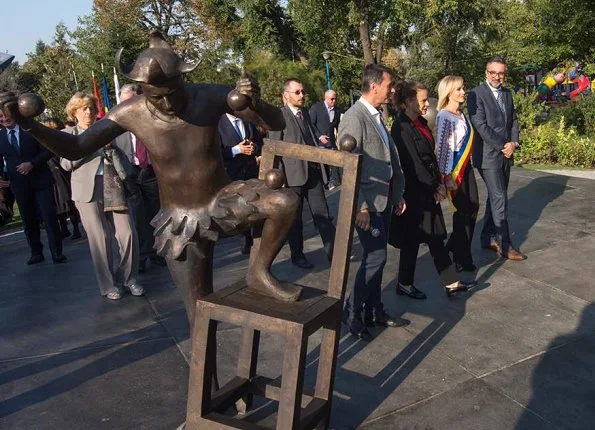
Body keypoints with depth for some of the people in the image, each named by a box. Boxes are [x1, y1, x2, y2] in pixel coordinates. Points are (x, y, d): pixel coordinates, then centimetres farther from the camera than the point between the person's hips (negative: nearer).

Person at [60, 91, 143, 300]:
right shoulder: (68, 134, 11)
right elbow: (66, 164, -2)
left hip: (114, 187, 2)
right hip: (89, 191, -2)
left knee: (128, 234, -5)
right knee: (100, 238, -3)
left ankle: (128, 278, 14)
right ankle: (108, 284, 12)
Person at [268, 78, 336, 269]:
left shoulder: (305, 113, 14)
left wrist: (321, 167, 14)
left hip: (314, 172, 6)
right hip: (293, 174, -5)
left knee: (323, 214, 5)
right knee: (294, 217, 8)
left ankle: (333, 252, 10)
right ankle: (297, 254, 22)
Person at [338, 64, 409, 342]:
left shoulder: (376, 116, 13)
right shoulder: (354, 118, -16)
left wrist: (397, 194, 17)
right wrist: (360, 207, -23)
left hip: (384, 198, 9)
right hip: (367, 202, -9)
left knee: (377, 256, 14)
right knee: (375, 257, -6)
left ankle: (373, 311, 27)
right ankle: (352, 311, 10)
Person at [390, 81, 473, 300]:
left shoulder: (421, 123, 9)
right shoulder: (401, 127, -17)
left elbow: (431, 156, 12)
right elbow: (412, 163, -20)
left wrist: (439, 184, 3)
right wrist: (433, 188, -14)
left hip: (429, 191, 8)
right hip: (414, 193, -8)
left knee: (436, 237, 12)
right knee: (412, 240, 4)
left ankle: (451, 282, 18)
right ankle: (405, 284, 21)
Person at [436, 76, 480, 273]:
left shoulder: (461, 115, 10)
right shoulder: (444, 117, -15)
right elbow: (442, 147, -18)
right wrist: (447, 177, -20)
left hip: (466, 166, 8)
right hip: (454, 169, -8)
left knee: (473, 207, 11)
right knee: (463, 211, 0)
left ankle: (454, 245, 32)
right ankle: (462, 260, 15)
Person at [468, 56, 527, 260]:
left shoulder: (507, 94, 13)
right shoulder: (476, 94, -10)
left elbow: (513, 121, 16)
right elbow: (480, 126, -16)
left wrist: (513, 143, -2)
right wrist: (502, 146, -14)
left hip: (505, 155, 7)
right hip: (488, 155, -7)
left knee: (496, 197, 12)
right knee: (500, 199, -6)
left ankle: (488, 238, 23)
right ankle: (504, 245, 2)